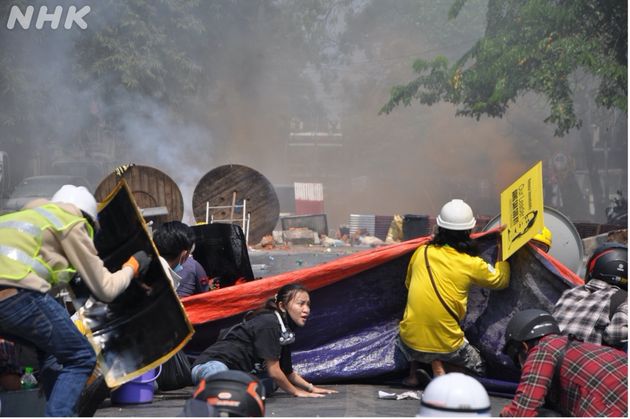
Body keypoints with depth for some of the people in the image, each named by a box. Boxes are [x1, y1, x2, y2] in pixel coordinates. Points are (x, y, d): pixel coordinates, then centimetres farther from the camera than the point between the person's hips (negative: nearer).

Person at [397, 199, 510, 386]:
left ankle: (413, 373, 16)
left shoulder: (422, 252, -1)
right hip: (447, 347, -2)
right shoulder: (472, 264, -8)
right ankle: (438, 366, -1)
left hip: (410, 342, 2)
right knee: (479, 367, 25)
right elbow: (501, 280, 12)